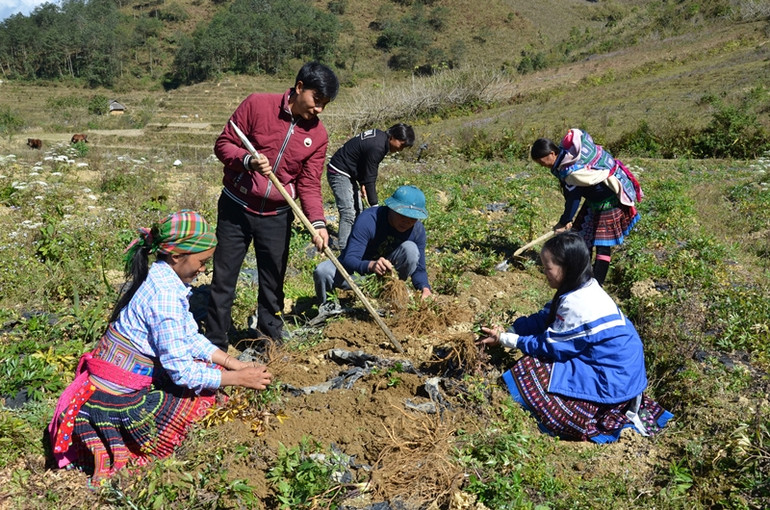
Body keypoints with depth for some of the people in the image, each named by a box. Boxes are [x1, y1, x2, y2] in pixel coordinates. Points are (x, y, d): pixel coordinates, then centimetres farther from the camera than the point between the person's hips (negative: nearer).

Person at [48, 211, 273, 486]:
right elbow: (182, 372, -24)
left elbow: (190, 338, 8)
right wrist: (239, 378, -16)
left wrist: (236, 364, 0)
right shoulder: (165, 293, -26)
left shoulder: (159, 278, 3)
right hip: (121, 401, -9)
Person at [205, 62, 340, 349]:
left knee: (273, 280, 10)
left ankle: (269, 331, 29)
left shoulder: (318, 136, -2)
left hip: (276, 216, 2)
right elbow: (223, 144, -6)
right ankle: (215, 343, 17)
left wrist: (317, 222, -17)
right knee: (224, 278, 5)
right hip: (236, 208, -2)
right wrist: (248, 160, -26)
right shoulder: (257, 105, -10)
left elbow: (309, 185, -2)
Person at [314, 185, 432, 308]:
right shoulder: (368, 220, -29)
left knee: (410, 249, -26)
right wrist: (371, 265, -58)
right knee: (322, 271, -33)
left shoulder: (418, 229, -15)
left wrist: (425, 288, -32)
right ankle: (325, 307, -1)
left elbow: (419, 269, -9)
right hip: (357, 270, -2)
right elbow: (349, 260, -37)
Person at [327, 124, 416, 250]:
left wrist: (362, 183, 10)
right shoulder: (377, 147, -26)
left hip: (349, 174, 11)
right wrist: (375, 206, -19)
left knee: (358, 211, 11)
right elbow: (370, 179, -23)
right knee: (348, 213, -16)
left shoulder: (380, 136, 4)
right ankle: (344, 249, -16)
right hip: (339, 173, -11)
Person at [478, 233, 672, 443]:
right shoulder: (584, 287, 2)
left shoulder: (576, 303, -25)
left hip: (612, 379, -9)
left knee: (529, 372, -9)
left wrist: (504, 339, -9)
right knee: (536, 362, 16)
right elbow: (544, 319, 8)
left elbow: (549, 346, -16)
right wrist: (508, 330, -1)